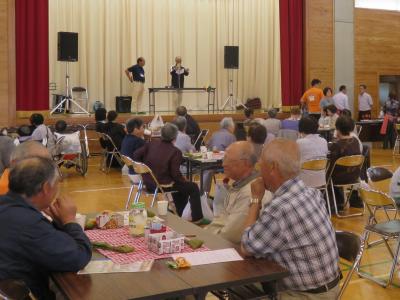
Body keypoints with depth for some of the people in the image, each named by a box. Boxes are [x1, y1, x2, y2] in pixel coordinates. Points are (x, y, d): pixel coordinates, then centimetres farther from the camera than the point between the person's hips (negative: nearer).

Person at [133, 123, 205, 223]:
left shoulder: (152, 143, 0)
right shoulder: (175, 152, -16)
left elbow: (136, 155, 0)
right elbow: (175, 174, -19)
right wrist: (184, 181, 1)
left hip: (148, 183, 7)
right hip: (163, 185, -7)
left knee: (181, 185, 32)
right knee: (194, 188, 11)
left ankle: (177, 215, 41)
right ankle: (197, 218, 17)